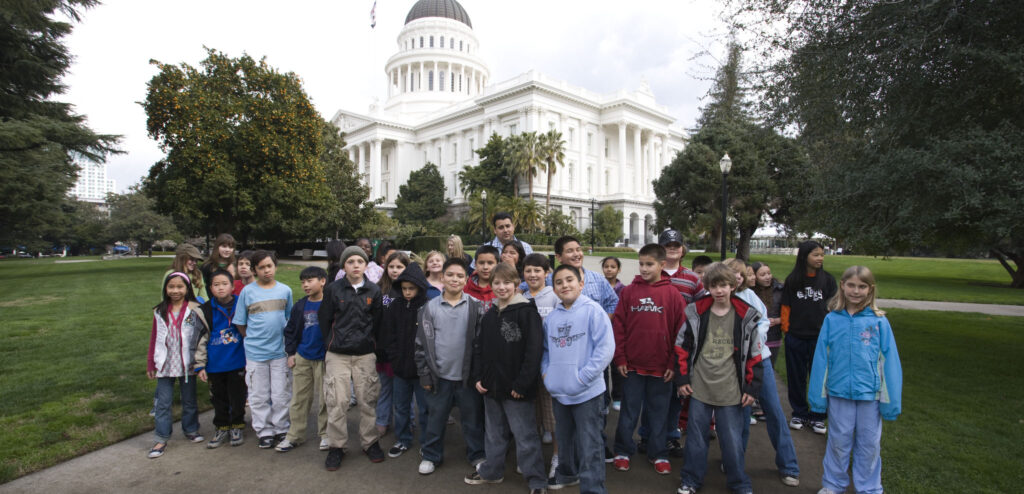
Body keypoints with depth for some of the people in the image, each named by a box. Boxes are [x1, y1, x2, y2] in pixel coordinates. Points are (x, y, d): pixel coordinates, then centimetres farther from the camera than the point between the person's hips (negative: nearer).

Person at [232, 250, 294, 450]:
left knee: (281, 395, 8)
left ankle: (282, 429, 23)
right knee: (259, 396, 8)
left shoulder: (285, 290, 3)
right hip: (255, 352, 0)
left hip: (280, 351, 1)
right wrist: (253, 339, 1)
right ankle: (264, 432, 22)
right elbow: (240, 322, 6)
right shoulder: (247, 291, -1)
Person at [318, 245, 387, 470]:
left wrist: (371, 344, 6)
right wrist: (332, 343, 5)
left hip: (365, 355, 1)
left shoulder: (374, 291, 1)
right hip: (337, 356, -1)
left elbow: (378, 323, 7)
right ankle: (336, 446, 19)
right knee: (337, 402, 1)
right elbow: (324, 319, 5)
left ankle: (370, 442, 25)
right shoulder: (333, 289, -2)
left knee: (368, 401, 7)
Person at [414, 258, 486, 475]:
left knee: (472, 417, 11)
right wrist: (424, 374, 1)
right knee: (435, 417, 13)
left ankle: (477, 455, 31)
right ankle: (431, 455, 33)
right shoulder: (430, 307, 0)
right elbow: (422, 342, 2)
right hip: (439, 375, 1)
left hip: (467, 375, -1)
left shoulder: (476, 306, -2)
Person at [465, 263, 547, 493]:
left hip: (516, 388, -7)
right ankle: (491, 471, 40)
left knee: (525, 436, 3)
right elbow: (479, 347, 14)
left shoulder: (526, 312, -13)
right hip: (491, 386, 7)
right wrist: (477, 377, 4)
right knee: (494, 433, 22)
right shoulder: (489, 315, 9)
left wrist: (522, 383, -19)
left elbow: (534, 350, -18)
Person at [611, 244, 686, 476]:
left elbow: (680, 331, -3)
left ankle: (659, 454, 30)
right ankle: (622, 450, 28)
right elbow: (618, 326, -1)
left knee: (659, 412, 14)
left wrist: (674, 363, -5)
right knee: (629, 411, 12)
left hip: (661, 367, 0)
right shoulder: (629, 291, -2)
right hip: (632, 365, 1)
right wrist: (619, 358, -4)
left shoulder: (673, 294, -4)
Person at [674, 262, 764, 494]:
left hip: (731, 391, -1)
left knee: (733, 440, 10)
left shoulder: (746, 316, -4)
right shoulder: (695, 312, -4)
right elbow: (682, 346, 2)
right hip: (699, 388, 1)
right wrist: (682, 379, 1)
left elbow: (754, 354, 2)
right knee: (696, 437, 12)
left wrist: (752, 388, 0)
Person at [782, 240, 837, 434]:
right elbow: (785, 307, 4)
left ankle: (817, 416, 23)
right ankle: (799, 413, 26)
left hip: (819, 336, 0)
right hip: (796, 337, 0)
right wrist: (786, 329, 1)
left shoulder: (827, 279, 0)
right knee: (796, 376, 10)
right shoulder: (792, 280, 0)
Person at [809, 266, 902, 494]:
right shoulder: (832, 319, -4)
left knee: (869, 443, 14)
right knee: (838, 441, 14)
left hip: (870, 393, 0)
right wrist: (818, 394, 0)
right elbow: (821, 358, -1)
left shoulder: (879, 321, -6)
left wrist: (891, 399, -3)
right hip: (839, 391, 1)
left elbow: (889, 362, -3)